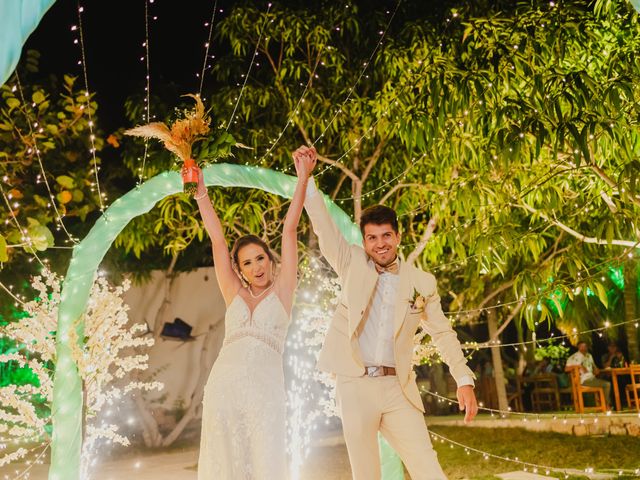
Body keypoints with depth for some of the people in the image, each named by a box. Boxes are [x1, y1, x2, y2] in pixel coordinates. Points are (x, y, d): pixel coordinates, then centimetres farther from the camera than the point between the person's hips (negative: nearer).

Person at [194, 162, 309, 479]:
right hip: (223, 386, 3)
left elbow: (290, 229, 6)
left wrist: (303, 177, 6)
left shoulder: (282, 290, 11)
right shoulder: (234, 294, 16)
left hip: (265, 390, -3)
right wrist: (200, 191, 17)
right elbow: (217, 239, 16)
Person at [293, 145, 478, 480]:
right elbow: (324, 228, -1)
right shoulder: (353, 264, 5)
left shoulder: (421, 282, 6)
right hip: (355, 385, 0)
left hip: (397, 389, 1)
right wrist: (305, 177, -7)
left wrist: (464, 380, 4)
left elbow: (443, 333, 10)